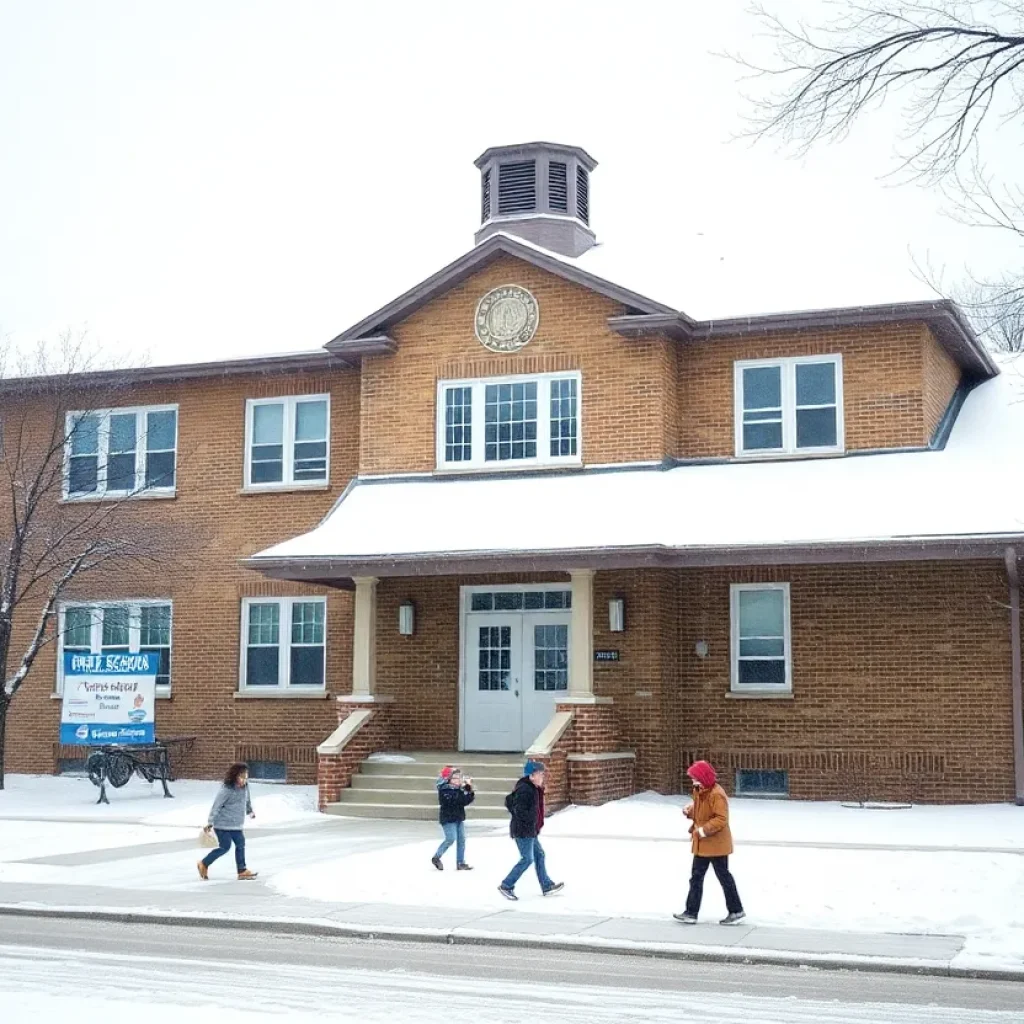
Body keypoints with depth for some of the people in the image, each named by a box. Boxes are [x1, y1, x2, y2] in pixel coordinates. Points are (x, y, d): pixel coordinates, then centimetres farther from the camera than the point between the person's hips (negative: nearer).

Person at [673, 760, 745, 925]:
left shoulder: (716, 794, -22)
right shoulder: (699, 791, 7)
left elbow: (721, 819, -26)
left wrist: (703, 830, -29)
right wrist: (690, 810, -1)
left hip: (716, 844, -9)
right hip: (701, 844, 9)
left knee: (723, 876, 3)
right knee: (696, 877, 9)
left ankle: (736, 911, 16)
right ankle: (691, 912, 13)